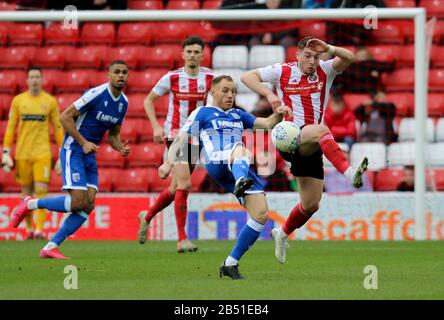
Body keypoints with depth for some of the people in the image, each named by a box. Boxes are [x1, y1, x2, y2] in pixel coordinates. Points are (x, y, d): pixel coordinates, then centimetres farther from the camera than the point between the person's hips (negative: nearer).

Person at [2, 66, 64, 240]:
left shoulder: (50, 101, 3)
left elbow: (58, 128, 7)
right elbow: (10, 127, 8)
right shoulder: (18, 100, 5)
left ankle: (39, 230, -14)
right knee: (26, 192, 6)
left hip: (42, 153, -2)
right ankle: (29, 229, 16)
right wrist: (6, 152, 1)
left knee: (41, 191, -11)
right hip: (22, 153, 2)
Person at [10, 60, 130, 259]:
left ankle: (51, 247, -1)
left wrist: (121, 148, -1)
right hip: (73, 151, -8)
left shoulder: (123, 103, 8)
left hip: (90, 155, 8)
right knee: (77, 202, -18)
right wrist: (83, 142, -18)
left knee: (88, 205, -5)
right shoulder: (96, 94, -16)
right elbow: (65, 117, -15)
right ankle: (30, 204, 3)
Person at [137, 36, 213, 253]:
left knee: (177, 188, 13)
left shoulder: (209, 77, 0)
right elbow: (148, 100, 4)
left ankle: (147, 216, 39)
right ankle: (182, 239, -15)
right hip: (176, 135, -4)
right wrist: (156, 126, -9)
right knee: (184, 184, -18)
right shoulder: (172, 78, -7)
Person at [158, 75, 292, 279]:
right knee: (241, 150, -41)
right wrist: (169, 162, -8)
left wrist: (278, 114, 2)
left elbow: (267, 123, 25)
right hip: (217, 164, -6)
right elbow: (181, 138, 7)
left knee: (261, 215, -10)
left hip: (240, 168, 6)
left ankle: (231, 264, -2)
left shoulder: (238, 115, 31)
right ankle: (241, 183, -77)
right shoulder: (202, 113, 16)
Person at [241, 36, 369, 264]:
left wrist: (329, 48, -25)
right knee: (321, 131, -38)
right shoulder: (283, 72, 3)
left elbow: (349, 58, -8)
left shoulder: (324, 72, 8)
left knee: (311, 205, 5)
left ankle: (282, 234, 32)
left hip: (312, 148, 5)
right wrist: (269, 94, -15)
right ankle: (349, 173, -59)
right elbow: (247, 76, 1)